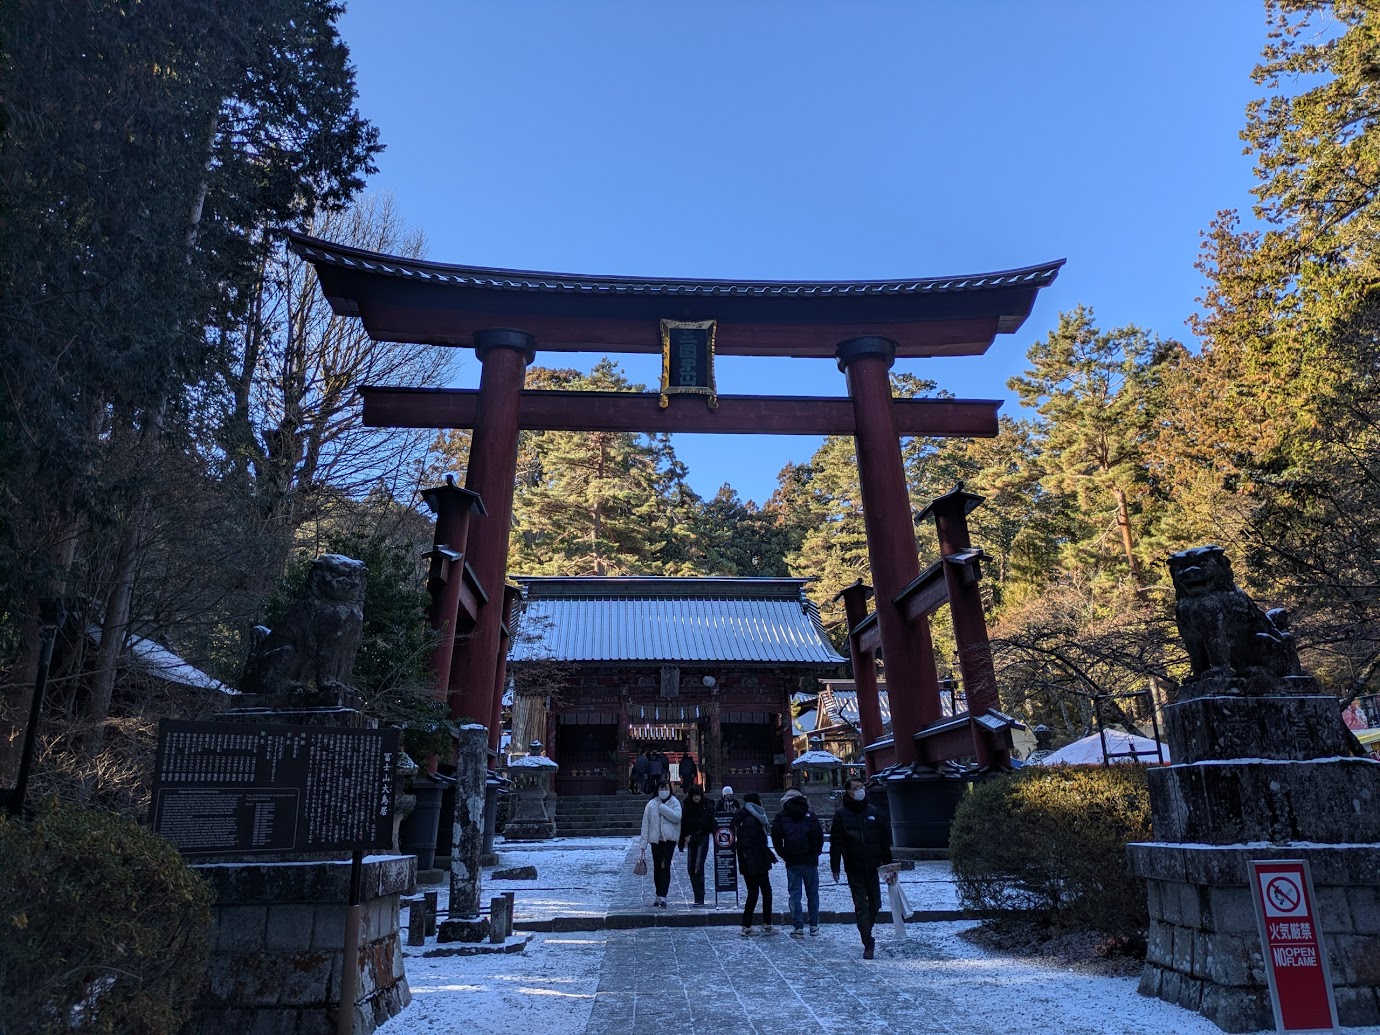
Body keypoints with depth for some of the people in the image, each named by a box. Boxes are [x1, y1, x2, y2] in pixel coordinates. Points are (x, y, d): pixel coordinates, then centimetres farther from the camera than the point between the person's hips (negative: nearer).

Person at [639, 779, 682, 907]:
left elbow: (677, 817, -18)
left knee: (665, 866, -11)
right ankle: (659, 895, 23)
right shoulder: (651, 804, 2)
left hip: (669, 839, -2)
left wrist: (662, 807, -17)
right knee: (657, 868, 10)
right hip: (655, 839, 2)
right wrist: (643, 844, -3)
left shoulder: (675, 802, 0)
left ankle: (662, 896, -12)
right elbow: (645, 824, 1)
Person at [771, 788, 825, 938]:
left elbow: (776, 838, -2)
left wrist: (783, 855, 6)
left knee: (795, 894, 4)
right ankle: (814, 926, 18)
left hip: (792, 862, 0)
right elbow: (819, 835, -6)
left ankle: (798, 927, 1)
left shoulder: (781, 817, 2)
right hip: (810, 861, 0)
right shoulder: (809, 815, -1)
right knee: (812, 894, 12)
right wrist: (815, 853, 6)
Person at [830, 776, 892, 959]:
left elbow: (885, 839, 12)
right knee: (861, 907, -2)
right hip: (854, 870, -3)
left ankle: (866, 931, 35)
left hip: (873, 868, 3)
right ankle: (868, 945, 4)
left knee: (875, 904, 10)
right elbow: (836, 842, -5)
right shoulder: (841, 814, -3)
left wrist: (888, 863, 11)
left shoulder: (873, 811, 7)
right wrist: (835, 867, -8)